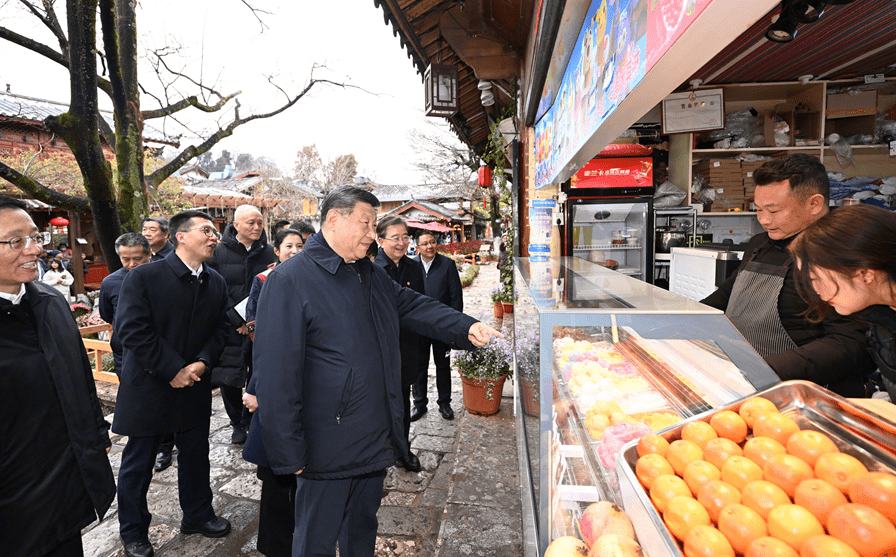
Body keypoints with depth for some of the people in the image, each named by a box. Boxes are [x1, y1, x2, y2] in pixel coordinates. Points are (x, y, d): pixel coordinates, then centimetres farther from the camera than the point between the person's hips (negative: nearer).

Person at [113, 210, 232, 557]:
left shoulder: (216, 283, 3)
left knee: (196, 453, 18)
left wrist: (202, 362, -13)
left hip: (195, 386, 5)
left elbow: (221, 329, 4)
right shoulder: (144, 277, -13)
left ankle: (197, 515, 39)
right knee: (138, 461, 12)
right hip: (148, 386, -4)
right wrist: (174, 370, -19)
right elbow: (131, 330, -18)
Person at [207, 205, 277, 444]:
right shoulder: (220, 252, -1)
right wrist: (239, 320, -12)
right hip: (230, 328, 0)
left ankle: (251, 420, 28)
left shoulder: (268, 253, 4)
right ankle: (238, 424, 28)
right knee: (229, 379, 6)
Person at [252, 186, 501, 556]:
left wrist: (466, 328, -6)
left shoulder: (372, 276, 9)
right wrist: (289, 453, -17)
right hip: (327, 449, -7)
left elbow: (415, 307, 11)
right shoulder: (289, 280, -16)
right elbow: (276, 374, -18)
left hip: (377, 440, 7)